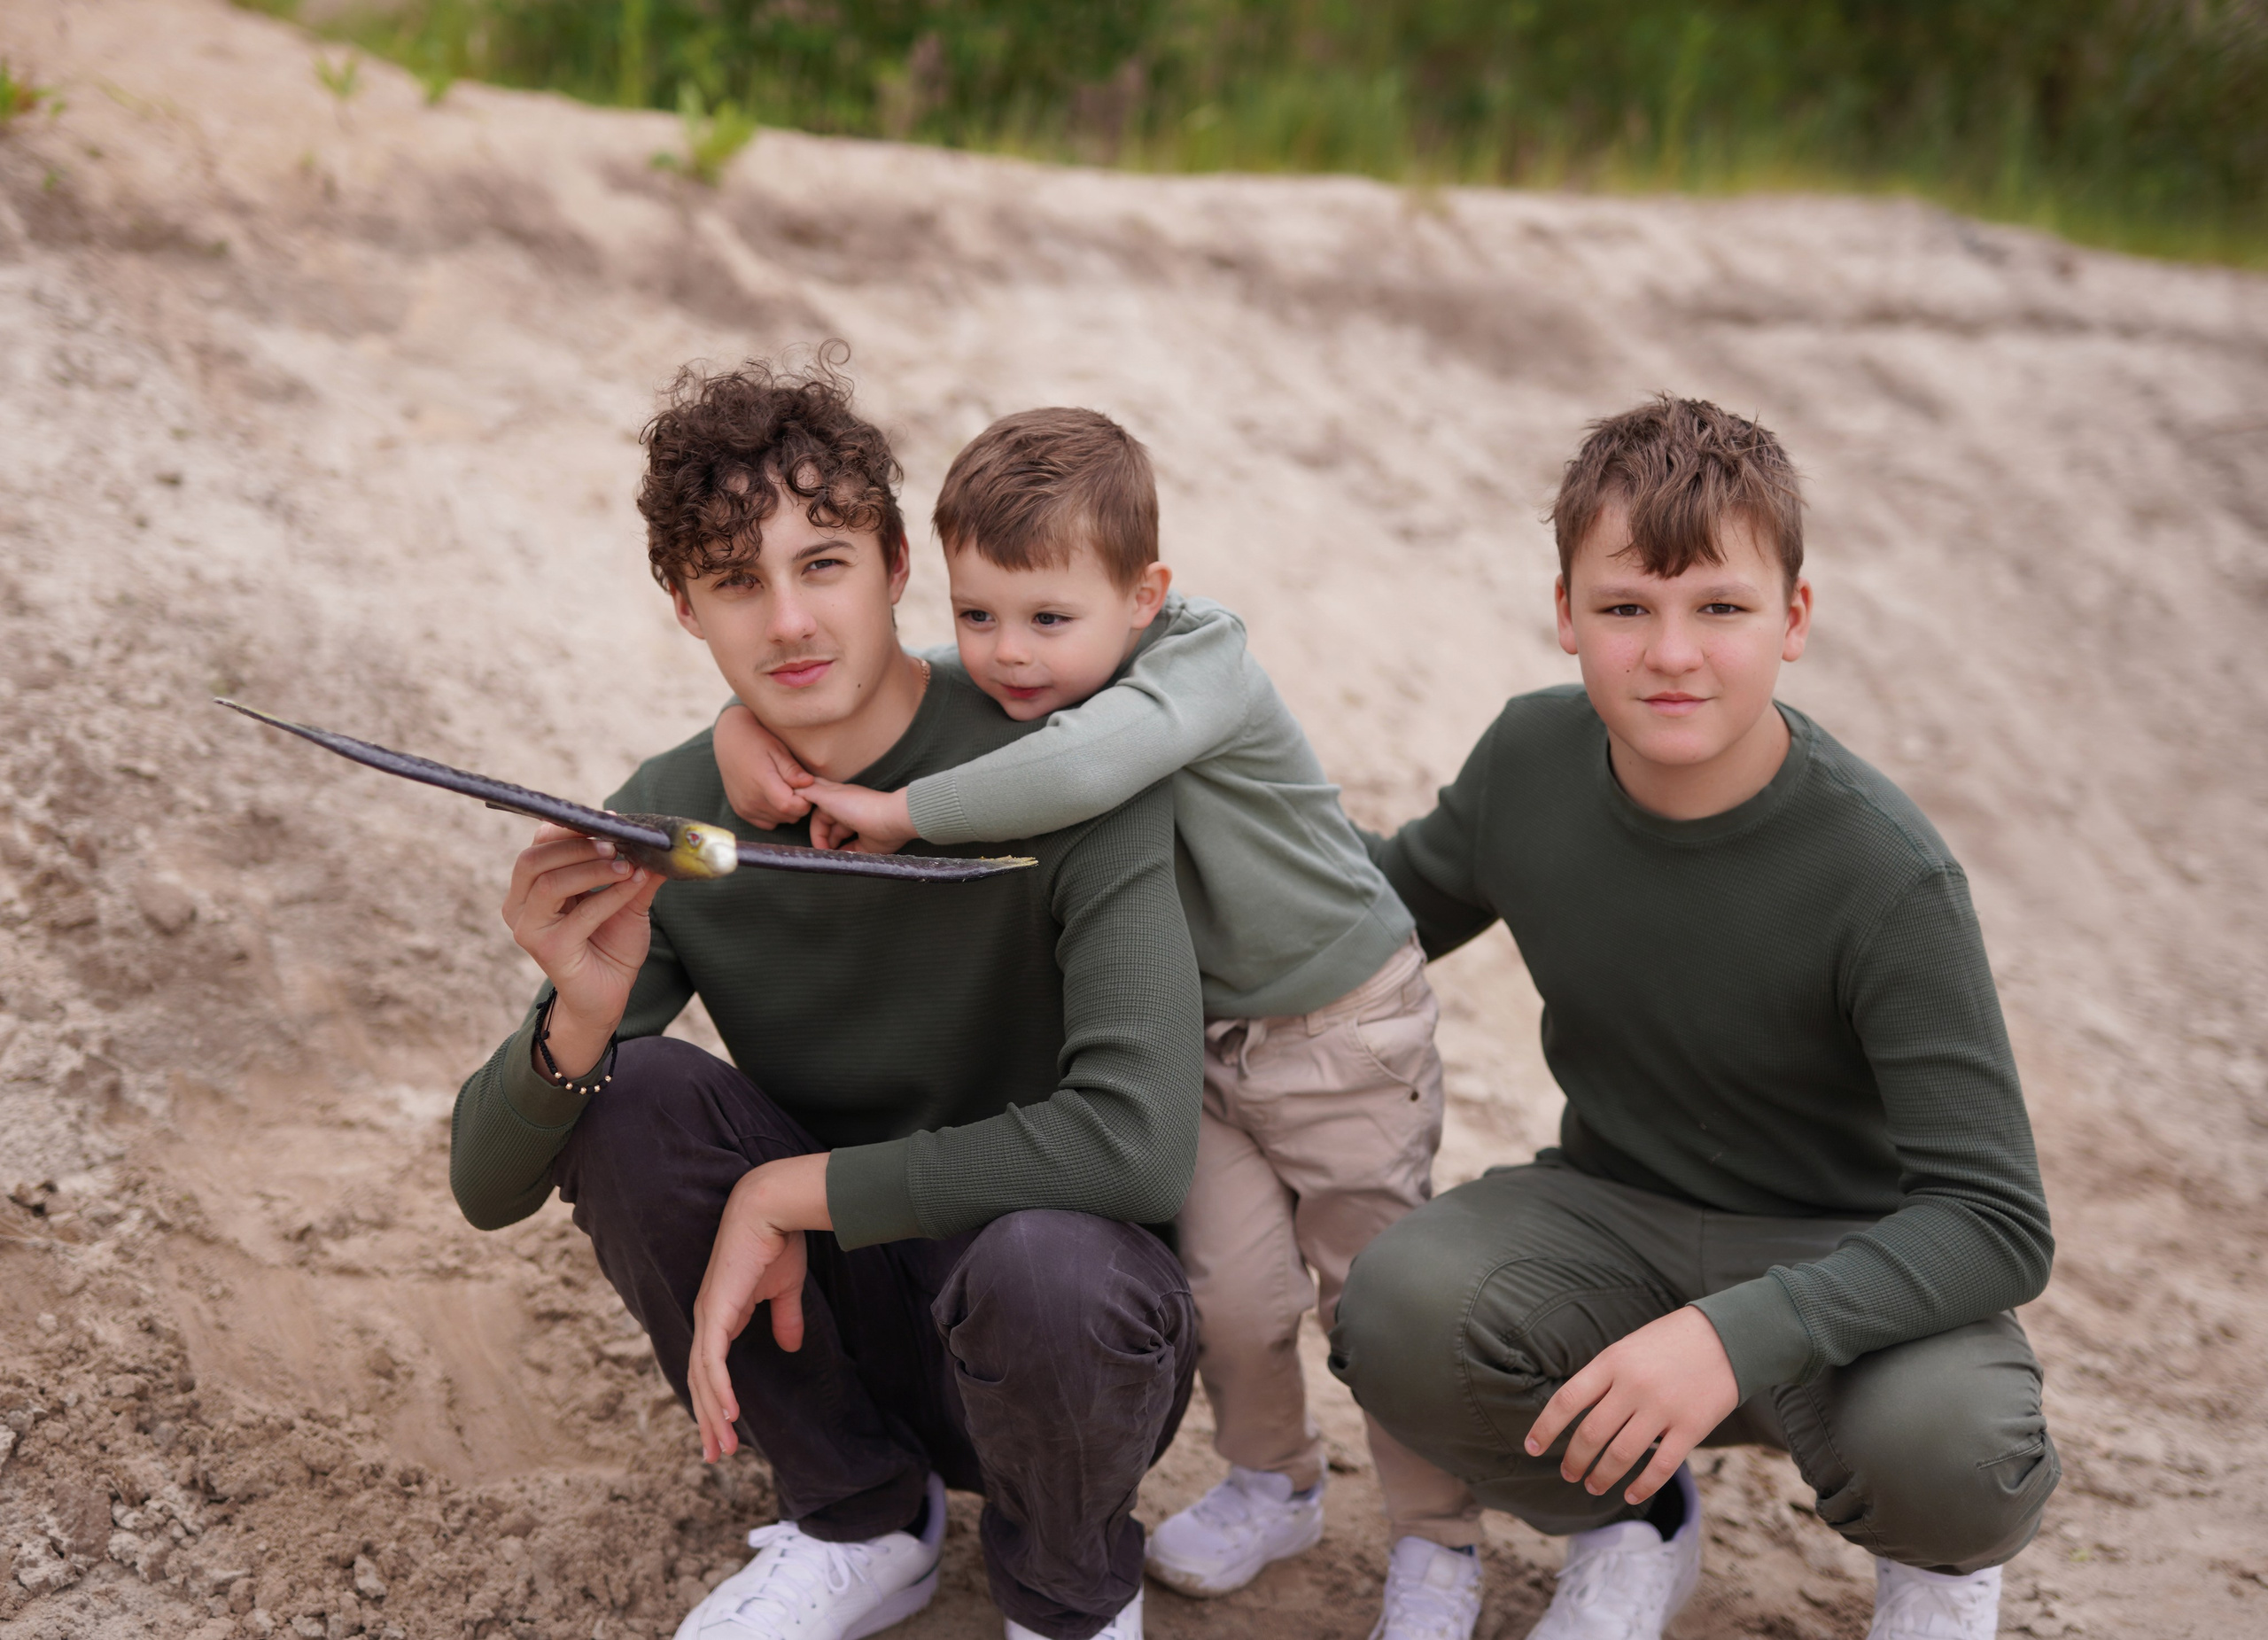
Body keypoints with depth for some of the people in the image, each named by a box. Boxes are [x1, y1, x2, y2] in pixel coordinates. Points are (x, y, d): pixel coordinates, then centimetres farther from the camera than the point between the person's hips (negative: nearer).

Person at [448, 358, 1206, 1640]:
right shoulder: (666, 824, -9)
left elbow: (1140, 1138, -35)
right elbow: (489, 1187, -7)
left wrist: (783, 1194, -26)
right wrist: (580, 1018, -31)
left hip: (1065, 1336, -3)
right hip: (846, 1311, 4)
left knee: (1041, 1267, -37)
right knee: (620, 1088, -20)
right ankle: (862, 1521, 3)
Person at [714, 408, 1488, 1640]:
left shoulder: (1201, 657, -29)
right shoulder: (988, 695, -10)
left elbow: (1084, 766, -48)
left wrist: (900, 812, -39)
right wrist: (745, 721, -25)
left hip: (1340, 1022, -5)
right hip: (1190, 1033, 5)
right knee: (1229, 1284, 0)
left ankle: (1436, 1538, 25)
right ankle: (1271, 1484, 29)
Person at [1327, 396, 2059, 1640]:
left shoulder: (1886, 876, -24)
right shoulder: (1532, 758, -9)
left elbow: (1996, 1222, -25)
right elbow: (1403, 899, 14)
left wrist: (1737, 1332, -39)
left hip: (1839, 1249, -3)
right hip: (1614, 1212, 3)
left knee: (1948, 1453, -36)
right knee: (1400, 1313, -30)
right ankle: (1632, 1529, 5)